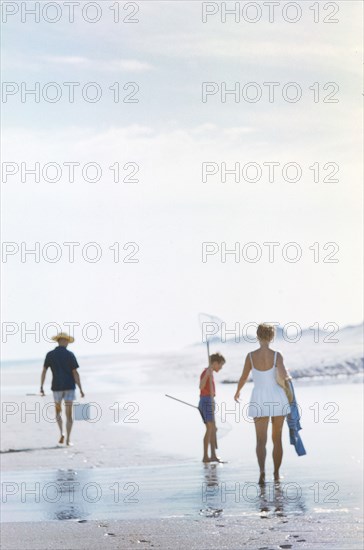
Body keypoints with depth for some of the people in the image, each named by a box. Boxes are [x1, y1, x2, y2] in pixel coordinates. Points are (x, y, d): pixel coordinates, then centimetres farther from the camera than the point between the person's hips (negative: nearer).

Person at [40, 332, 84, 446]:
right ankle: (68, 439, -1)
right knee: (69, 413, 4)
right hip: (69, 387, -1)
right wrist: (81, 389, -5)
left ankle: (62, 433, 1)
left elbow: (44, 371, -2)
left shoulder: (50, 354, 1)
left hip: (57, 387, 2)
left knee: (58, 410, 21)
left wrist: (41, 387, 3)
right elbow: (75, 373, -8)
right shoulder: (70, 355, -5)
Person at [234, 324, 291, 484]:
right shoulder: (277, 355, -9)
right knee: (277, 439, 15)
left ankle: (262, 471, -25)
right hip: (278, 399, 0)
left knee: (261, 441, -1)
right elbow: (283, 377, -20)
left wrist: (237, 392, 26)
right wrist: (288, 378, 5)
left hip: (260, 401, 0)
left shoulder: (251, 356, -4)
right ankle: (276, 474, 22)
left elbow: (243, 377, 6)